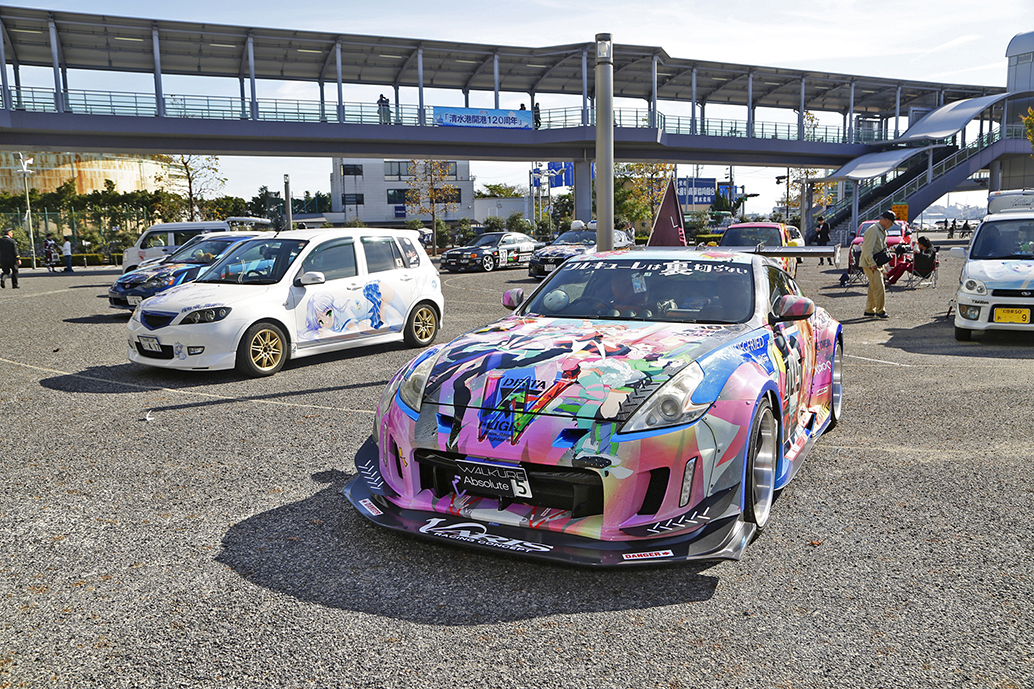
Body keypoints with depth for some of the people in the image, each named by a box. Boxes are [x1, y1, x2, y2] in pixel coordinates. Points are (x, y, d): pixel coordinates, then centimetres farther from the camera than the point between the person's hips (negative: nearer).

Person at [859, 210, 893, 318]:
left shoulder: (883, 231, 17)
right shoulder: (873, 230, -15)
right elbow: (867, 249, -22)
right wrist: (872, 264, -23)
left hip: (877, 263, 10)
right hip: (870, 264, -10)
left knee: (873, 287, 12)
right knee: (879, 287, -11)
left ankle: (869, 310, 18)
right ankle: (880, 310, -5)